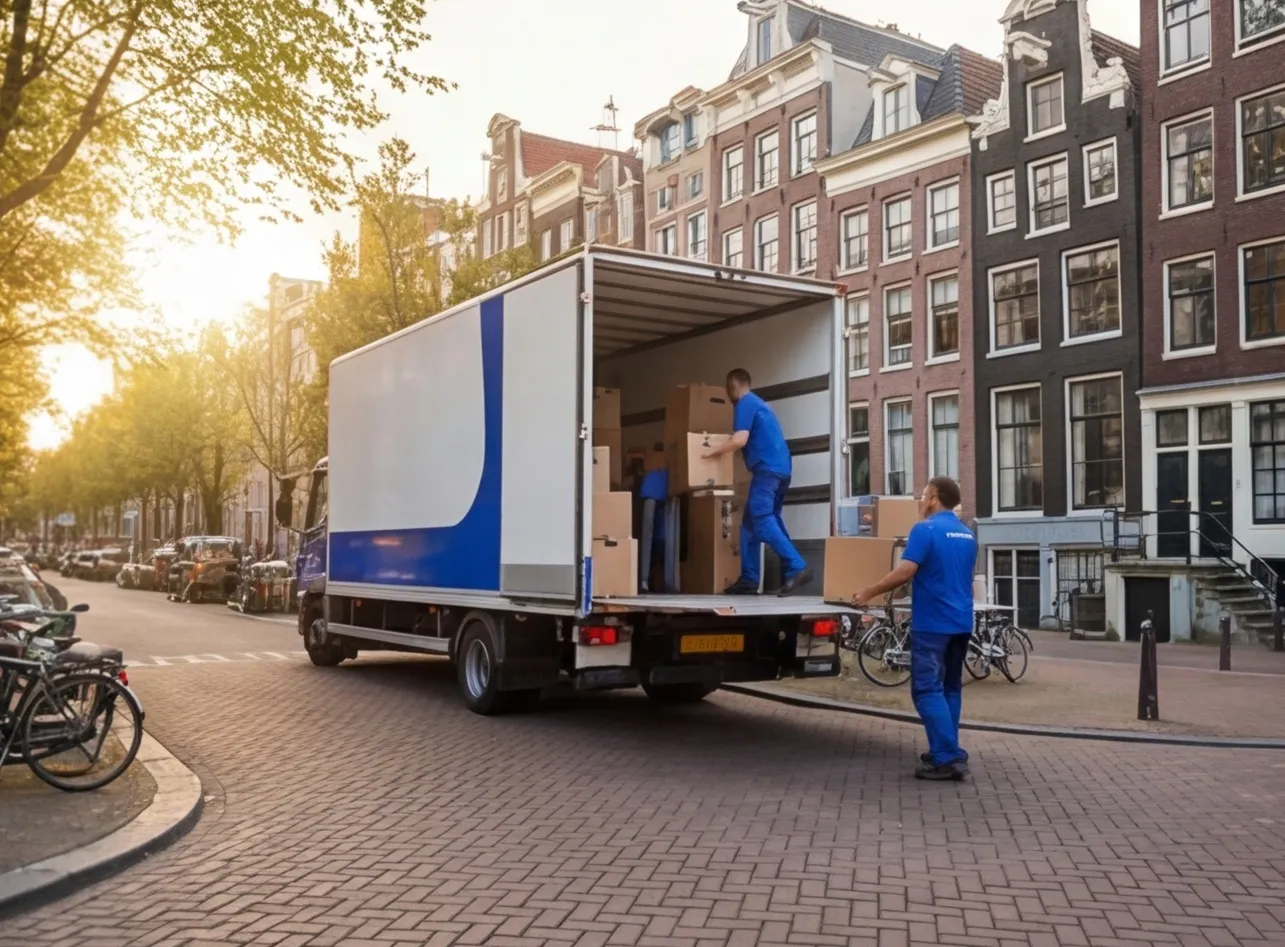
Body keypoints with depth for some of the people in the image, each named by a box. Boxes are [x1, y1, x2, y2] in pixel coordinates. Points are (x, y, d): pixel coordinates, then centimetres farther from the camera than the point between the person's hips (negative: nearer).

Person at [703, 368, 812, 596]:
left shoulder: (745, 404, -4)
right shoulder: (757, 403, 26)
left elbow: (740, 440, -15)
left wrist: (713, 452, -2)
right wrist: (721, 450, 35)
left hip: (768, 468, -10)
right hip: (780, 467, 10)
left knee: (761, 520, -16)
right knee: (751, 523, 10)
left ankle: (797, 568, -25)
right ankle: (749, 579, 7)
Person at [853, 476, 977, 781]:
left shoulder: (925, 530, -12)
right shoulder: (967, 535, 13)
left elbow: (904, 573, -20)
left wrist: (869, 593, -9)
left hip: (932, 623, -8)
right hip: (961, 622, 8)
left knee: (928, 690, -6)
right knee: (950, 687, 16)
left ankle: (948, 758, -12)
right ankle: (947, 752, 20)